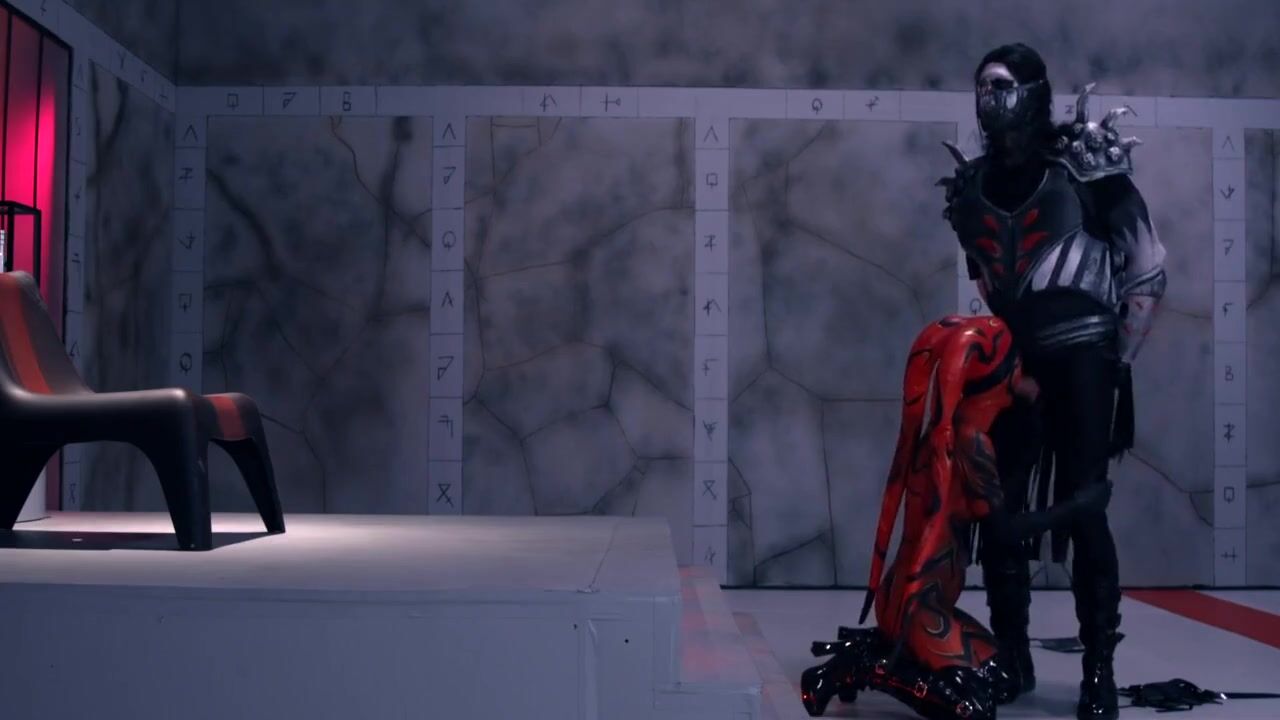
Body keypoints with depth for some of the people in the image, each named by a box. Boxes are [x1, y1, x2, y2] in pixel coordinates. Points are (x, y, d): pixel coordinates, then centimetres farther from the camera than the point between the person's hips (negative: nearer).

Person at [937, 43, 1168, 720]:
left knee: (1081, 509, -6)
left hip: (1080, 358, -5)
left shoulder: (1087, 168, -7)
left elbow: (1148, 273, -5)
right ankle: (1010, 656, 17)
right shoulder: (971, 185, 9)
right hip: (1009, 360, 5)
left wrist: (1118, 359, -8)